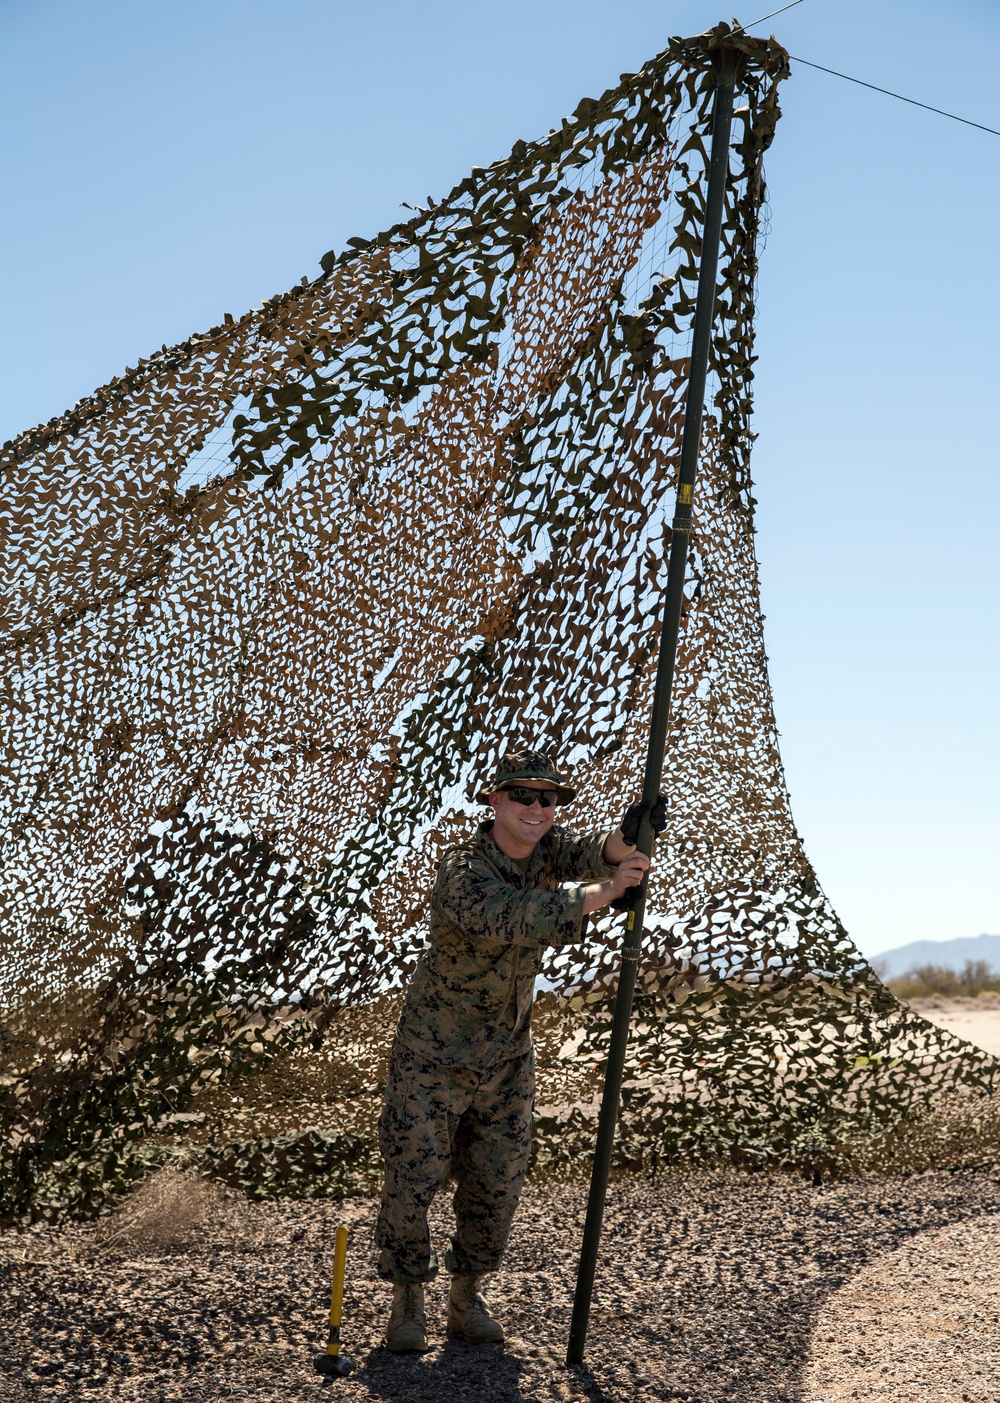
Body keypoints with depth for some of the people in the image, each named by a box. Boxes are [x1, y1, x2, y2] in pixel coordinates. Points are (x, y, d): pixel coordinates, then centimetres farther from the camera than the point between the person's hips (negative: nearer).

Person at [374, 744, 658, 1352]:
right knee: (413, 1177, -2)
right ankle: (408, 1302, 17)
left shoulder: (546, 848, -6)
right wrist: (605, 891, -50)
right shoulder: (462, 870, -25)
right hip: (434, 1054, -5)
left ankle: (467, 1296, 26)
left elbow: (588, 853, -27)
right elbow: (515, 918, -42)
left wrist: (626, 841, -50)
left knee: (498, 1184, 8)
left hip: (507, 1056, 5)